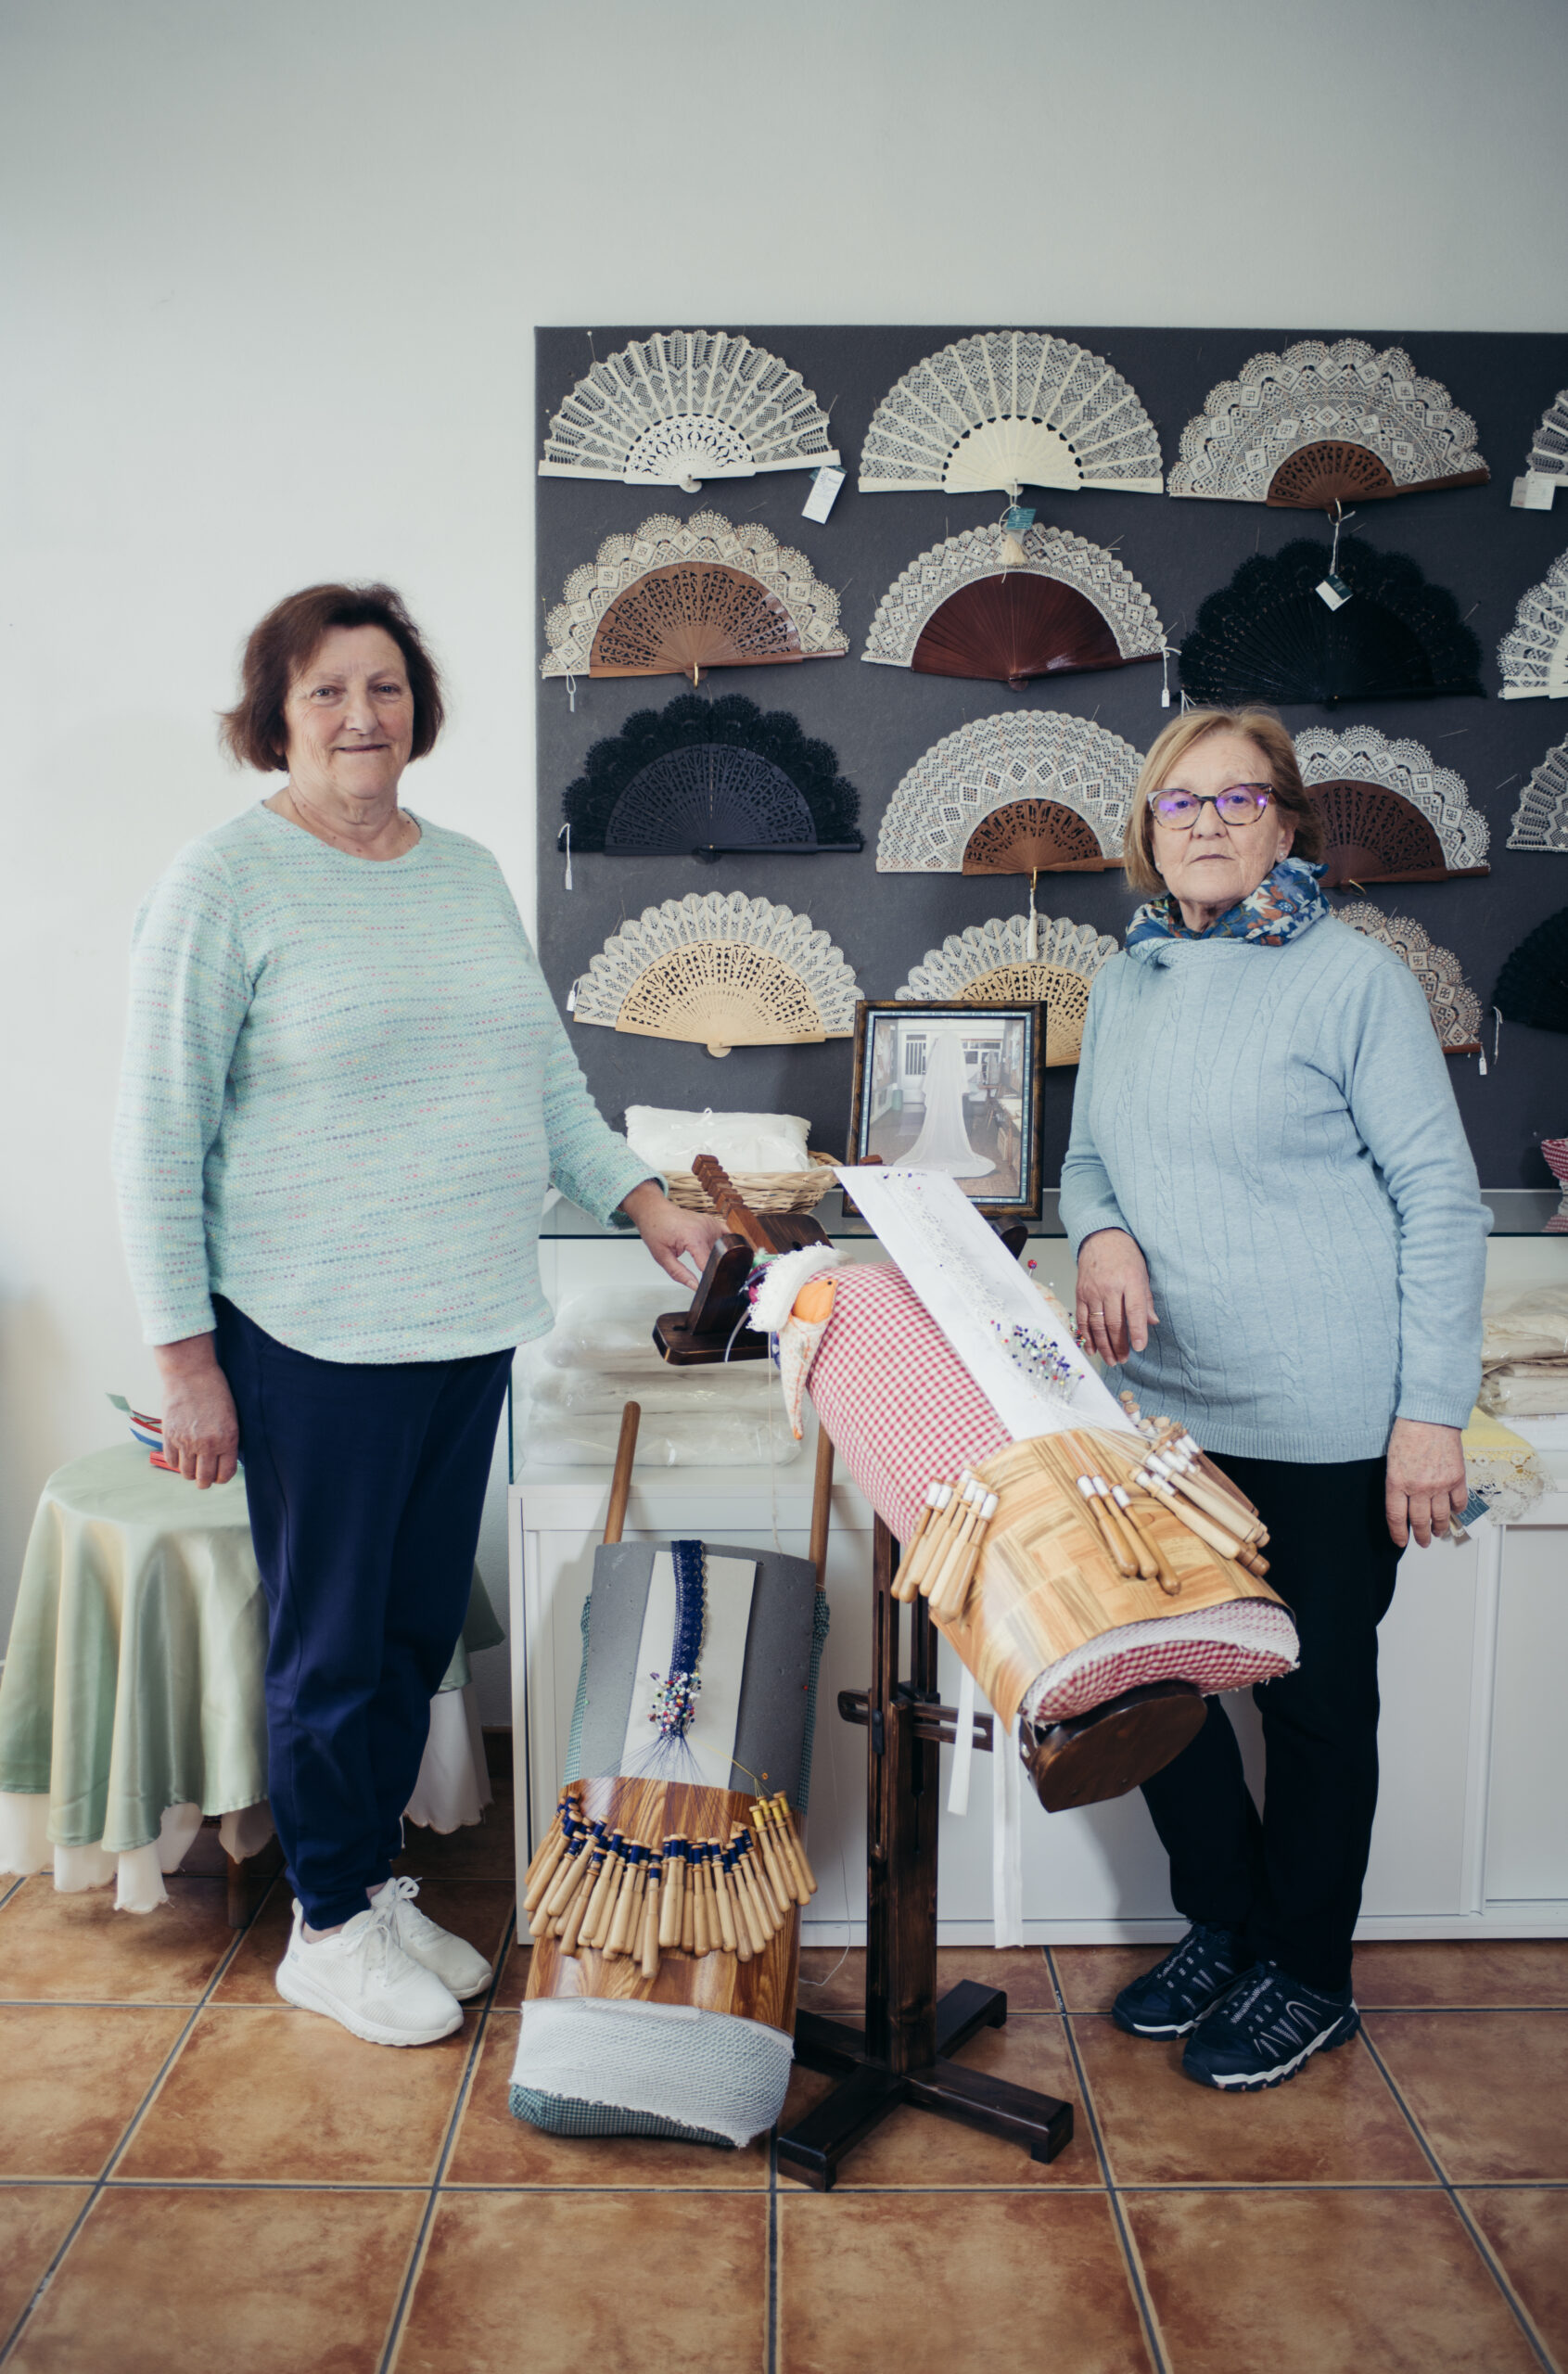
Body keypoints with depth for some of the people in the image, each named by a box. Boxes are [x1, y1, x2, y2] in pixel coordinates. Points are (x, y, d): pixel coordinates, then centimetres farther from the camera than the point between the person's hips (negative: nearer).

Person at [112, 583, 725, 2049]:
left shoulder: (468, 873, 11)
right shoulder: (225, 883, -8)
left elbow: (548, 1074, 18)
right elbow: (160, 1139, -9)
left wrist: (644, 1203, 6)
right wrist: (186, 1358, -12)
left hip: (471, 1323, 6)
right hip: (315, 1339, -6)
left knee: (423, 1625, 16)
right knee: (331, 1639, 6)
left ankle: (376, 1881, 35)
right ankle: (328, 1928, 27)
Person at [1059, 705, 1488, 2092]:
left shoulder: (1355, 978, -8)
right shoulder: (1125, 985, 9)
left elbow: (1443, 1200, -8)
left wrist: (1433, 1411, -12)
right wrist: (1101, 1234, -7)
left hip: (1328, 1428, -5)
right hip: (1161, 1406, 6)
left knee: (1316, 1701, 9)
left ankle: (1308, 1977, 31)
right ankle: (1225, 1926, 37)